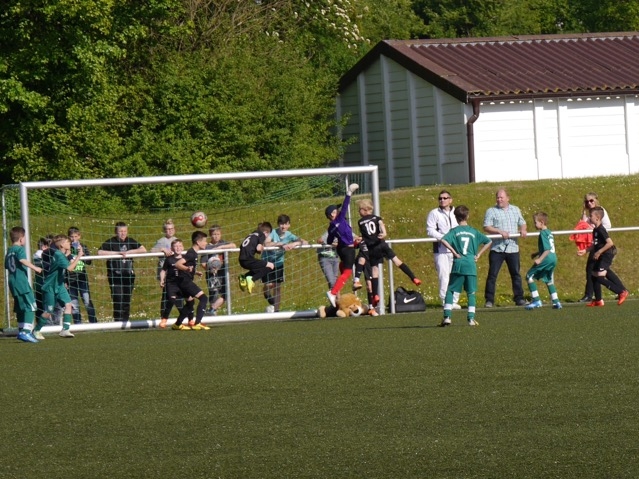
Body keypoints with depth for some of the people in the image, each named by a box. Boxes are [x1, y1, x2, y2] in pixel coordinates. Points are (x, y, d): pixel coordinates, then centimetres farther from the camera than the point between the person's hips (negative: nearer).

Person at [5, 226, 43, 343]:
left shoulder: (9, 251, 16)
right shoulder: (19, 249, -9)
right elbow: (22, 260, -28)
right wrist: (35, 268, -29)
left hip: (12, 282, 9)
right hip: (21, 282, -9)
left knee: (20, 308, 17)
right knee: (30, 307, -10)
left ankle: (22, 331, 22)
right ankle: (26, 331, -21)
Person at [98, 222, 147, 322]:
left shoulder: (130, 241, 8)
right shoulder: (111, 242, -4)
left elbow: (143, 250, 3)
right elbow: (100, 252, -17)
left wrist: (128, 252, -10)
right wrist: (117, 253, -17)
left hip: (128, 275, 4)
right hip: (115, 275, -4)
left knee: (127, 300, 5)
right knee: (118, 299, -11)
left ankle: (125, 321, 12)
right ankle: (118, 321, -6)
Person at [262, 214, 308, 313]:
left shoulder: (289, 235, -11)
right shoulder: (273, 233, -21)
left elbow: (305, 242, -16)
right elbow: (266, 244, -38)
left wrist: (294, 244, -34)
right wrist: (280, 244, -47)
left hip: (279, 263, 3)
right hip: (267, 261, -3)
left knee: (278, 287, 6)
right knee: (268, 285, -12)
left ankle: (276, 310, 19)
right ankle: (270, 303, 20)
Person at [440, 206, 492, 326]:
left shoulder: (454, 231, 1)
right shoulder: (474, 231, 9)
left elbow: (444, 240, -16)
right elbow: (489, 242, 10)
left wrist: (454, 252, -8)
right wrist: (478, 254, 10)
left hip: (458, 265, -2)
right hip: (471, 265, 2)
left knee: (450, 291, 5)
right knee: (471, 293, 9)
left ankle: (447, 316, -6)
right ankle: (471, 318, 3)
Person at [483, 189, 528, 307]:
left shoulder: (515, 210, 16)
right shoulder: (491, 211, 3)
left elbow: (522, 223, 21)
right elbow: (486, 227, -6)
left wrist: (523, 230, -2)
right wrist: (500, 231, -19)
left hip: (512, 248, 3)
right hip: (497, 248, -3)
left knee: (516, 274, 6)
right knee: (492, 274, -4)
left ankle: (519, 298, 13)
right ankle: (489, 300, -1)